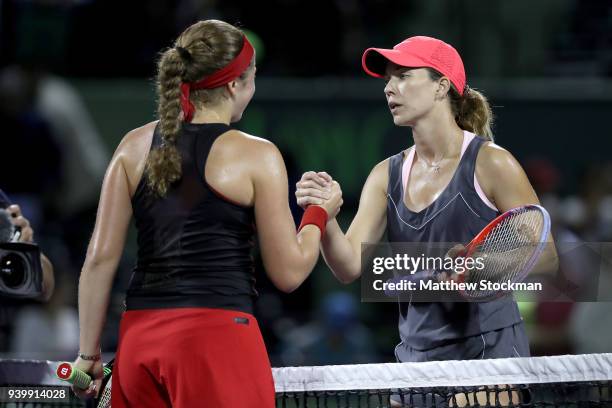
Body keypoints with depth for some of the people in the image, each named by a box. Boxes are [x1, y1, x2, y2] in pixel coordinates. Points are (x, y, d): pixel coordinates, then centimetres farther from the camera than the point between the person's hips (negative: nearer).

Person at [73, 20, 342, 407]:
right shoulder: (256, 156, -2)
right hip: (216, 333, -5)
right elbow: (289, 273, -1)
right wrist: (319, 215, 17)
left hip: (138, 336, 5)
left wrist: (89, 353, 12)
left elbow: (100, 258, 6)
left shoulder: (136, 146, 10)